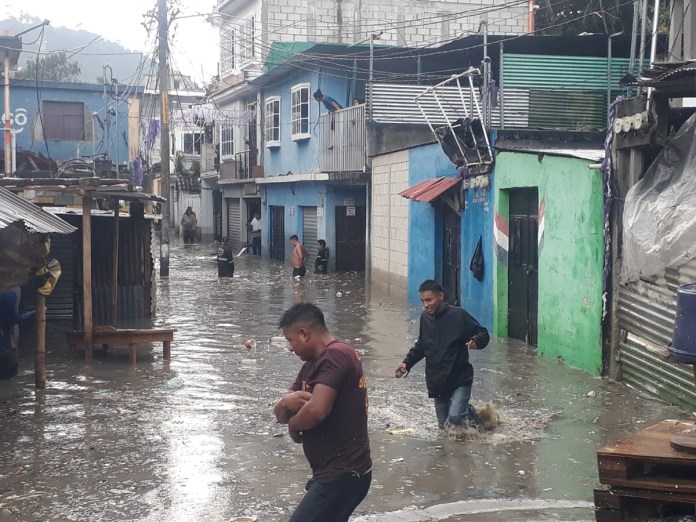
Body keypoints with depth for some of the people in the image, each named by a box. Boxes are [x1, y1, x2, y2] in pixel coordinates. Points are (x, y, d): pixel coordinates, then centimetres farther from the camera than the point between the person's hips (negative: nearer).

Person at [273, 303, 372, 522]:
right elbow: (280, 413, 14)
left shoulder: (335, 356, -17)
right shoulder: (312, 364, 15)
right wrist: (286, 402, -10)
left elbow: (317, 410, -30)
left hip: (343, 474, -11)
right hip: (336, 472, 11)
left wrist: (294, 426, -8)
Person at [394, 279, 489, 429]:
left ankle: (470, 413, 12)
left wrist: (475, 341, -28)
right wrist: (407, 362, 3)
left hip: (460, 379, -5)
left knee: (455, 417, -22)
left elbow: (483, 334, -6)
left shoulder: (458, 315, -14)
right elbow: (421, 346, 16)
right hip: (436, 382, 6)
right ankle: (466, 410, 40)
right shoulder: (425, 317, 3)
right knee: (444, 425, 11)